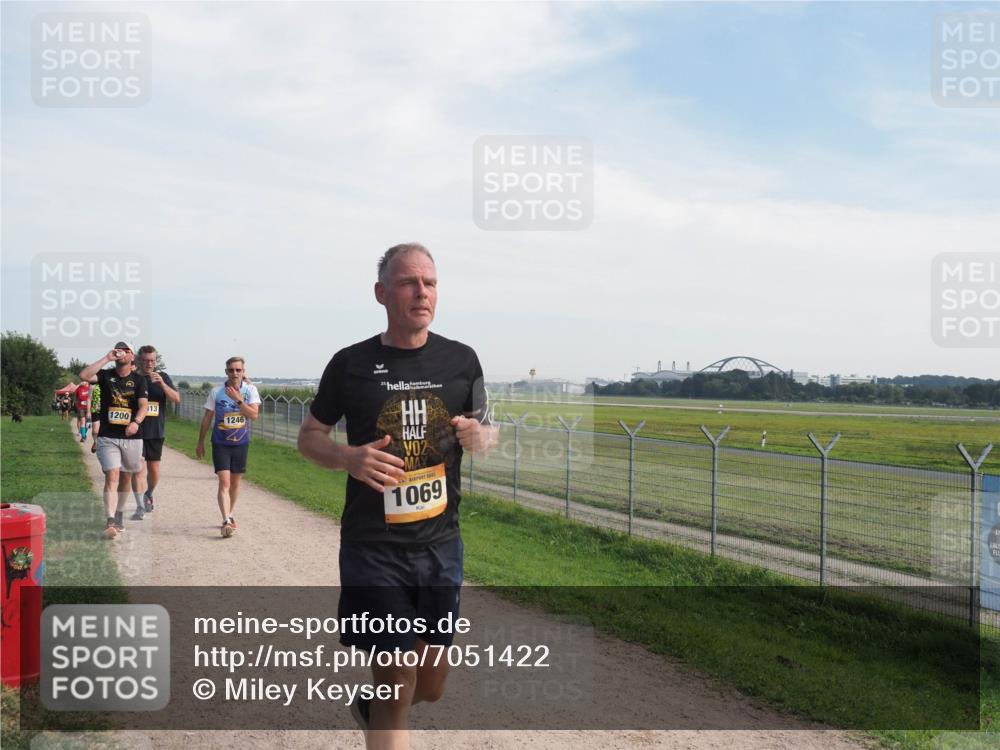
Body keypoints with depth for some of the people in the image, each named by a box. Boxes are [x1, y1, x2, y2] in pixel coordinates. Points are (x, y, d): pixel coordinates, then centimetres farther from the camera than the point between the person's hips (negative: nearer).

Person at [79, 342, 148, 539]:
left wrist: (136, 422, -30)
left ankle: (119, 516, 29)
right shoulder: (106, 375, 3)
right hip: (108, 437, -1)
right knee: (112, 475, -14)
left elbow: (143, 406, -10)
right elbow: (84, 376, -16)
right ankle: (110, 522, -18)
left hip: (132, 437, 1)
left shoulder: (139, 380, 2)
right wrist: (106, 358, -13)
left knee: (125, 477, 12)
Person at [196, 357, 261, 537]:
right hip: (220, 444, -2)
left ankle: (229, 515, 32)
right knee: (224, 482, -13)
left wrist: (238, 399, -25)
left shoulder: (250, 390, -5)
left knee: (235, 483, 14)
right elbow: (207, 418, 3)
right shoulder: (216, 392, -5)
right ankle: (226, 521, -18)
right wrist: (201, 443, 6)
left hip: (241, 443, 2)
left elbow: (254, 415, -16)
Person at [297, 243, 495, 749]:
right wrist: (348, 457, -16)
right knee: (397, 684, -4)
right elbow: (308, 437, 5)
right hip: (373, 548, -3)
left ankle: (369, 707, 46)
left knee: (432, 686, 15)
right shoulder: (351, 364, -4)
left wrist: (476, 435, -13)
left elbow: (489, 435, 12)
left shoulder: (461, 360, 2)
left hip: (441, 543, 4)